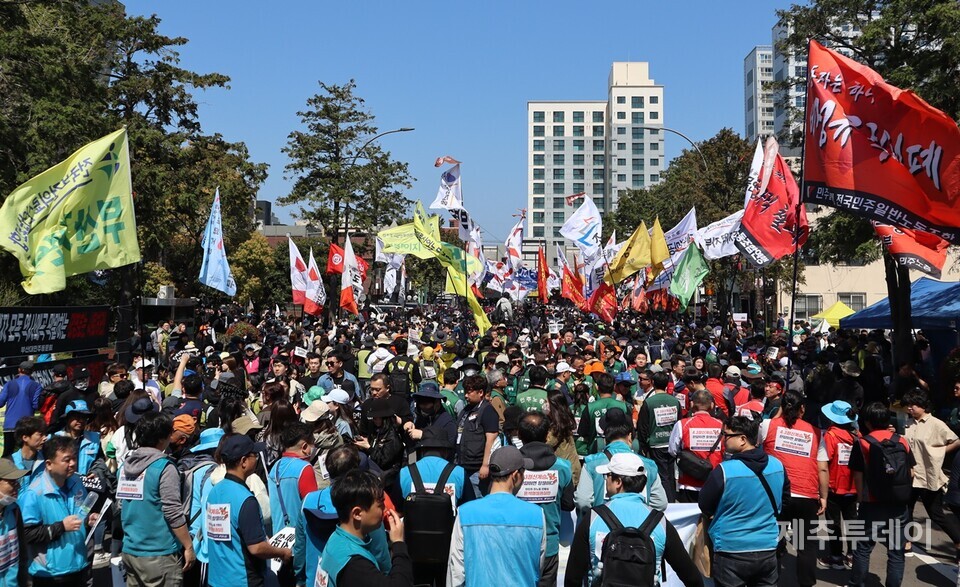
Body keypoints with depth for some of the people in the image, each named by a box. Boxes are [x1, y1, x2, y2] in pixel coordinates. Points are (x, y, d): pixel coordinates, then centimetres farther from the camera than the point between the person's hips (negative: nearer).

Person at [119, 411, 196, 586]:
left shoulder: (126, 465, 7)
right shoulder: (164, 467, -15)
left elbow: (122, 506, 14)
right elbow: (173, 513, -17)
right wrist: (189, 547, -10)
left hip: (130, 551, 7)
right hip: (158, 555, -7)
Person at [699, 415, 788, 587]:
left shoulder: (723, 470, -19)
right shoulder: (777, 465, -2)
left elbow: (704, 507, -6)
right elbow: (784, 499, 16)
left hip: (731, 552, -5)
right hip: (768, 550, 5)